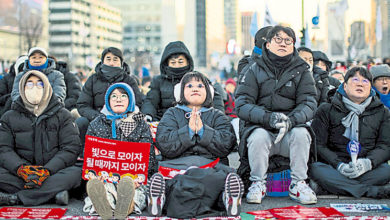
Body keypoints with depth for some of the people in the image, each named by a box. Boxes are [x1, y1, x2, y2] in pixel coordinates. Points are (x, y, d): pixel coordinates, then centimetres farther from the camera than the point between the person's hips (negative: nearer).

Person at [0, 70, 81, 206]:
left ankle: (16, 198, -30)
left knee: (76, 173, -32)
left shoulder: (62, 115, 11)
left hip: (54, 171, 0)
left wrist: (47, 170, -19)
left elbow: (71, 149, -1)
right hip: (19, 173, 0)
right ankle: (53, 192, -30)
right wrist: (21, 168, -21)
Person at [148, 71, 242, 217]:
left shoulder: (217, 116, 24)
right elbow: (164, 145, 3)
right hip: (178, 164, 0)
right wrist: (189, 130, -7)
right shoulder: (171, 114, 22)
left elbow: (226, 145, 4)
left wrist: (202, 130, -6)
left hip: (211, 164, 0)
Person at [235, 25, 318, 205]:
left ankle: (298, 184, -14)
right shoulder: (255, 71, 5)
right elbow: (241, 105, -5)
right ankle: (258, 183, -12)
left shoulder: (301, 71, 9)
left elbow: (309, 104, -3)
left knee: (301, 133, -30)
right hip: (260, 127, -1)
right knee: (259, 136, -32)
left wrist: (291, 120, -25)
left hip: (290, 132, 1)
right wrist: (268, 117, -23)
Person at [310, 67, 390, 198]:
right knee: (315, 169, -34)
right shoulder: (327, 110, 8)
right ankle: (374, 191, -36)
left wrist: (368, 163, -18)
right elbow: (318, 144, 0)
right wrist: (338, 164, -18)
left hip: (365, 170, 1)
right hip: (333, 169, 0)